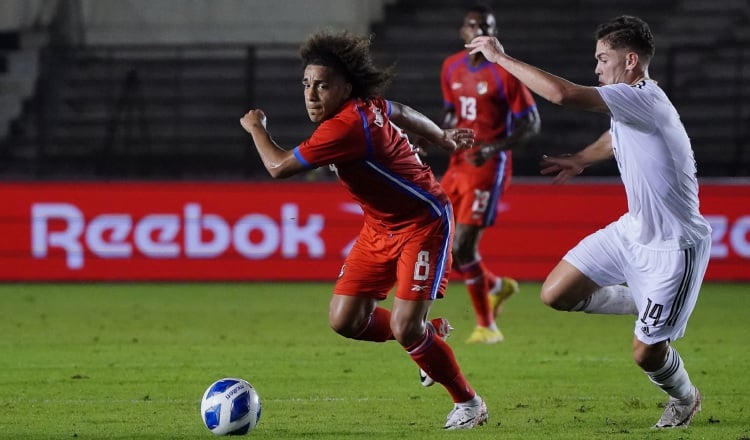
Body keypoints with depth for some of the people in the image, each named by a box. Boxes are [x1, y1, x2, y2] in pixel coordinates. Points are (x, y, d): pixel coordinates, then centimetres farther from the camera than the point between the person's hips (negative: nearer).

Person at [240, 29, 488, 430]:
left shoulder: (346, 125, -31)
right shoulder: (364, 107, -4)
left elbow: (279, 166, -27)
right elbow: (402, 113, 17)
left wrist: (255, 127, -8)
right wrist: (443, 139, 33)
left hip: (423, 223, -9)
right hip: (380, 228, 9)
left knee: (404, 328, -17)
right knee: (344, 320, 0)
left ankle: (468, 403, 6)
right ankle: (428, 332, 27)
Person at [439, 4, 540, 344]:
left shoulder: (504, 73, -11)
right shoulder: (451, 68, 9)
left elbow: (530, 123, -10)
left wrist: (494, 148, -23)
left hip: (488, 167, -7)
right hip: (457, 164, 7)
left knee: (463, 247, -13)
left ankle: (487, 326, 2)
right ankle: (498, 286, 33)